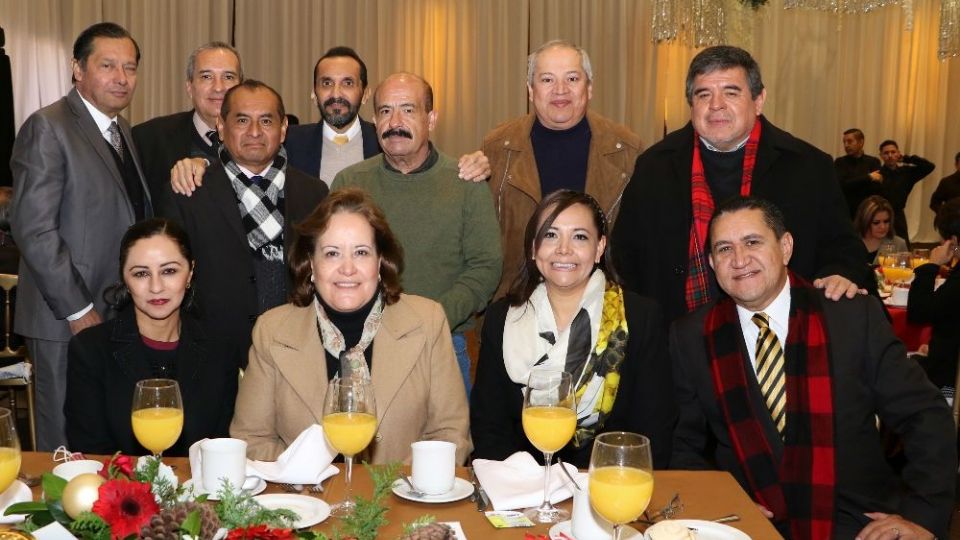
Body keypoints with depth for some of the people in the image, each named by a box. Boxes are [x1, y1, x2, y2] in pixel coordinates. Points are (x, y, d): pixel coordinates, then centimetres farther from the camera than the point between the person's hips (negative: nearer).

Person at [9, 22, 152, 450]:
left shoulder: (122, 131, 16)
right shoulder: (47, 128, -9)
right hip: (69, 321, -7)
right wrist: (78, 310, -15)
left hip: (123, 318, 7)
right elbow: (33, 229, -15)